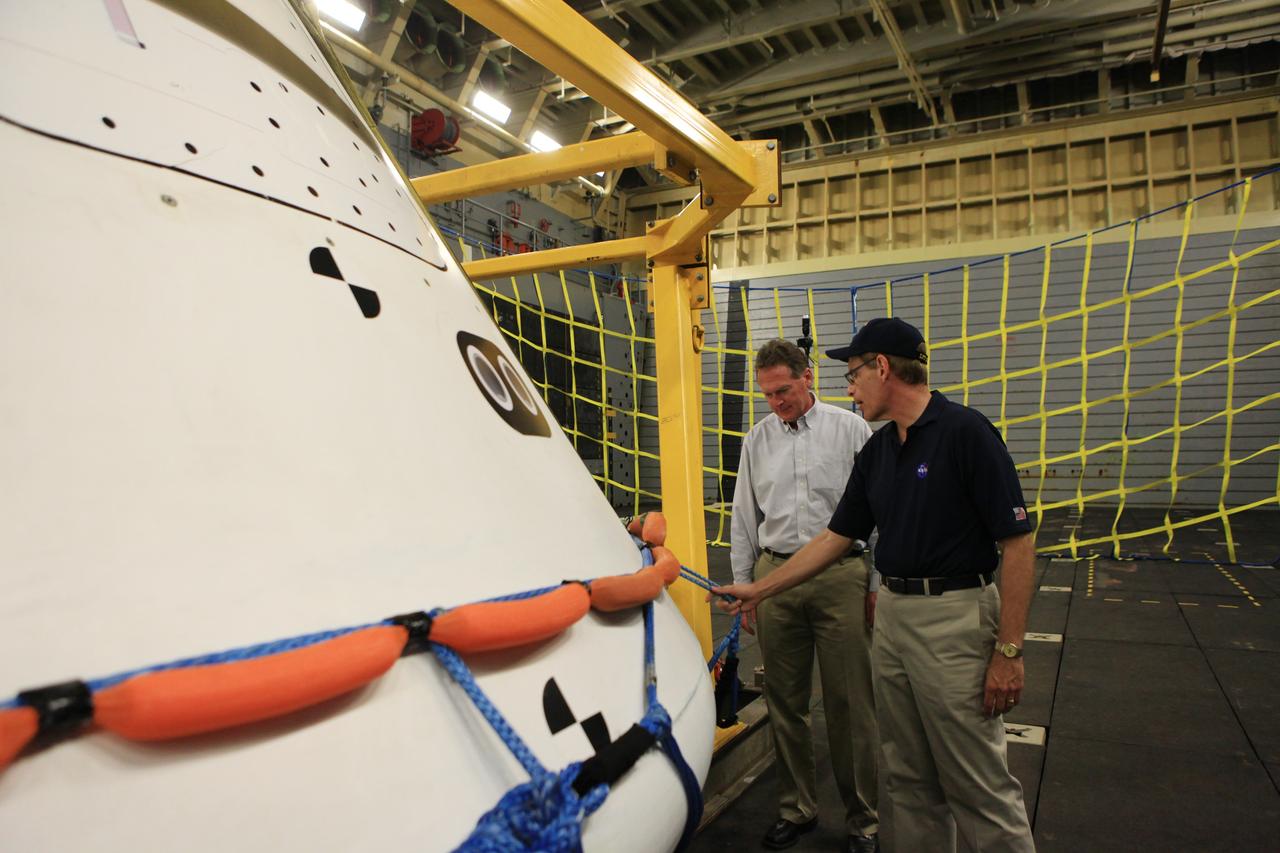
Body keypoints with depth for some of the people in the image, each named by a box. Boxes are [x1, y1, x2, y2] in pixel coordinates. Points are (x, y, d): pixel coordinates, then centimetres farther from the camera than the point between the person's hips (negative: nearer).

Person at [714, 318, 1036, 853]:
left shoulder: (965, 432, -14)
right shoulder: (876, 452, 9)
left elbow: (1017, 543, -14)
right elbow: (836, 537, 14)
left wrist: (1009, 651, -15)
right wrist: (759, 589, 14)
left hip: (954, 620, -7)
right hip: (891, 615, 8)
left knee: (978, 784, 2)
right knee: (907, 778, 17)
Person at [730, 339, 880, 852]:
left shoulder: (851, 430, 1)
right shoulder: (757, 439, 11)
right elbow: (744, 518, 15)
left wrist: (877, 584, 0)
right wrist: (742, 584, 12)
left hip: (840, 577, -3)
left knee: (849, 704, 2)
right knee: (784, 703, 11)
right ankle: (796, 810, 28)